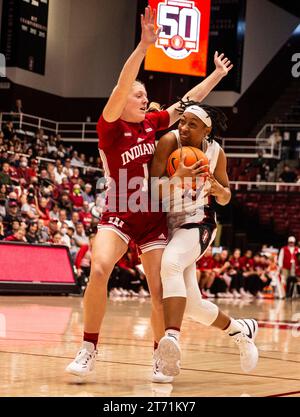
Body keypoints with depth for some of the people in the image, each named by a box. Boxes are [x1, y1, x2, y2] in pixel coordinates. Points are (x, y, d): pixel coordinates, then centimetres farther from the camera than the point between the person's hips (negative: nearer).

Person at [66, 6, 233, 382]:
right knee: (98, 269, -28)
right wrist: (144, 44, -33)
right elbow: (121, 86, -23)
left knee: (159, 290, -3)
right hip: (118, 215, -4)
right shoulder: (110, 126, -8)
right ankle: (88, 350, -15)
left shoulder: (153, 123, 7)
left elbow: (189, 101, 18)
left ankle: (161, 357, 16)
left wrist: (218, 74, 22)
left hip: (154, 219, 4)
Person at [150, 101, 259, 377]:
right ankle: (241, 330, 29)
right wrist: (178, 176, -31)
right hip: (169, 225, 2)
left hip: (198, 224, -2)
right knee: (191, 304, 3)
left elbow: (225, 199, 9)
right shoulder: (169, 141, -11)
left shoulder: (216, 152, -4)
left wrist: (218, 188, -13)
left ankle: (172, 337, -48)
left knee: (170, 262, -35)